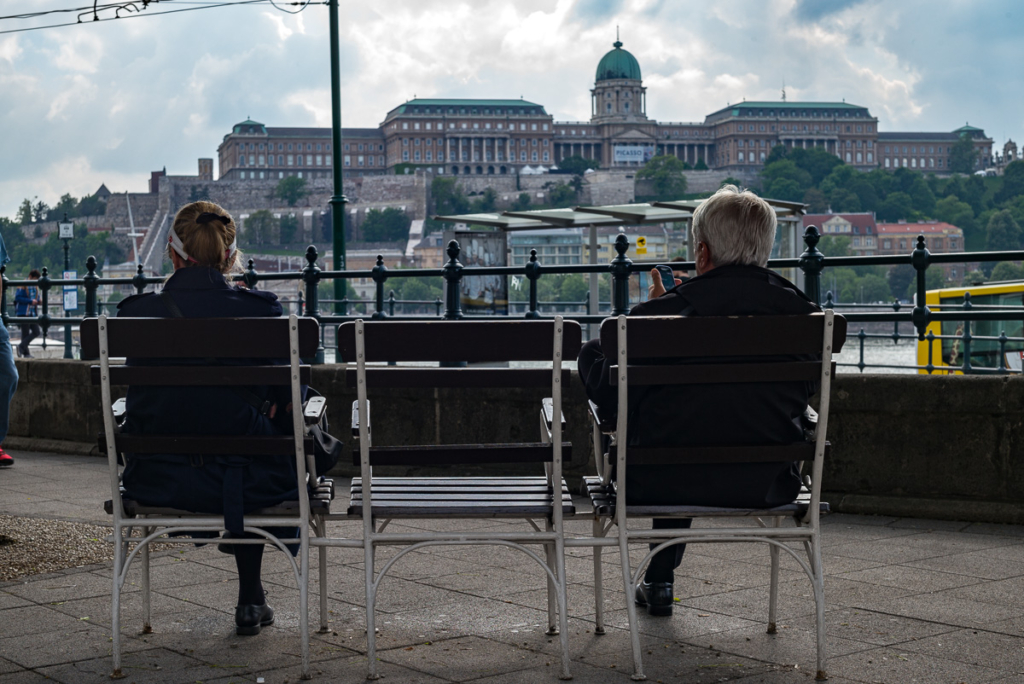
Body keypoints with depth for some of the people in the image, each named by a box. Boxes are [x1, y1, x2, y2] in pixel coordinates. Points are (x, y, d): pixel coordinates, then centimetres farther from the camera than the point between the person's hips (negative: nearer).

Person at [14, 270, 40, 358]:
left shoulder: (35, 287, 15)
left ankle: (21, 346, 9)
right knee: (25, 333, -3)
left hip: (33, 313, 7)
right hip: (24, 313, -7)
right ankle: (25, 353, 4)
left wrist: (38, 301, 2)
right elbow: (18, 298, -15)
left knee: (36, 332, 0)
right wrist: (30, 301, -20)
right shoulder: (23, 286, -8)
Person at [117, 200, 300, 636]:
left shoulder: (137, 313, -7)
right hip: (240, 485, -2)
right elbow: (289, 403, -1)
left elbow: (138, 405, 7)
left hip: (157, 483, 2)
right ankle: (250, 602, 42)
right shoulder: (260, 310, -11)